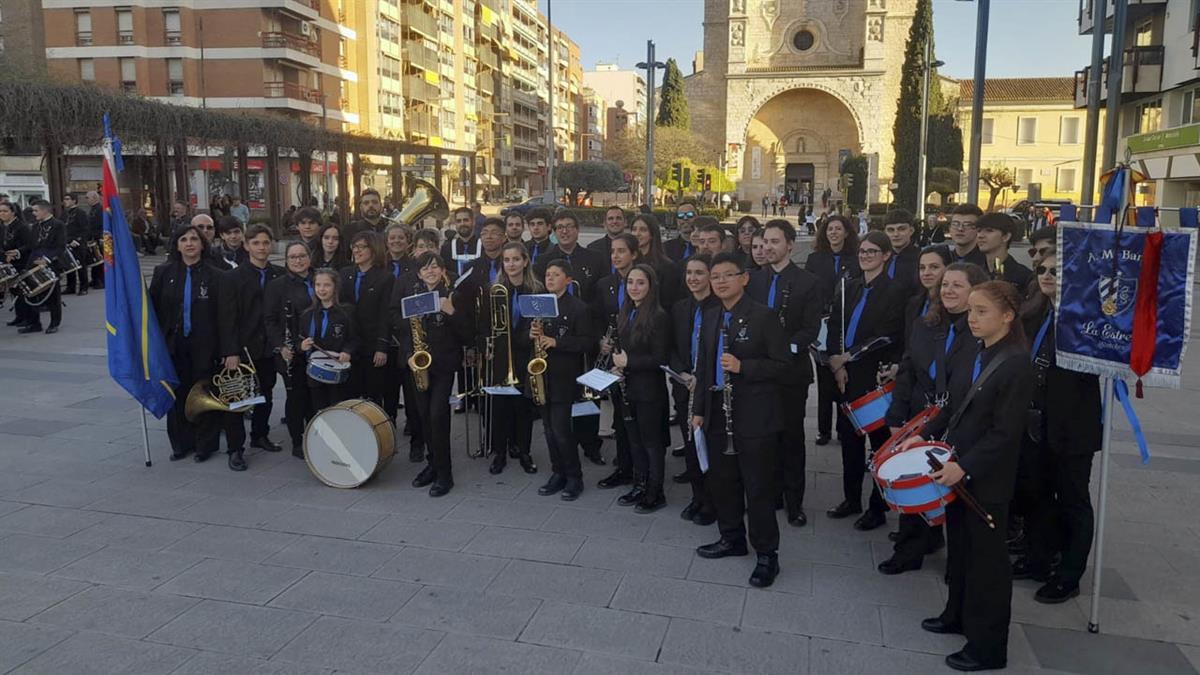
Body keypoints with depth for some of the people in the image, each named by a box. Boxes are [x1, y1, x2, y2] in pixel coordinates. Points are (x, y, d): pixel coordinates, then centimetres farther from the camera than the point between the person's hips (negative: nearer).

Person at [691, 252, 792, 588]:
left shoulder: (763, 316, -9)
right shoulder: (710, 317, 10)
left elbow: (783, 367, -11)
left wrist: (742, 366, -23)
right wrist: (699, 409, 12)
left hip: (754, 417, -6)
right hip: (717, 415, 6)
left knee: (759, 487, 1)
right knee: (721, 480, 15)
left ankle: (767, 554, 14)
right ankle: (732, 538, 33)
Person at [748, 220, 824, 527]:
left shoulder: (808, 282, -2)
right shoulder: (753, 280, 8)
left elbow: (811, 328, -8)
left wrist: (787, 348, -22)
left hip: (791, 369, -3)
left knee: (791, 436, 5)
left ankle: (794, 501, 15)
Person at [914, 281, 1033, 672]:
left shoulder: (1016, 364, -18)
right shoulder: (972, 354, 6)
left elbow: (1005, 433, -21)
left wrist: (964, 466, -25)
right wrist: (926, 435, 5)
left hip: (987, 480, -8)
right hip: (956, 469, 8)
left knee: (986, 559, 5)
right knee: (959, 548, 21)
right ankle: (959, 615, 40)